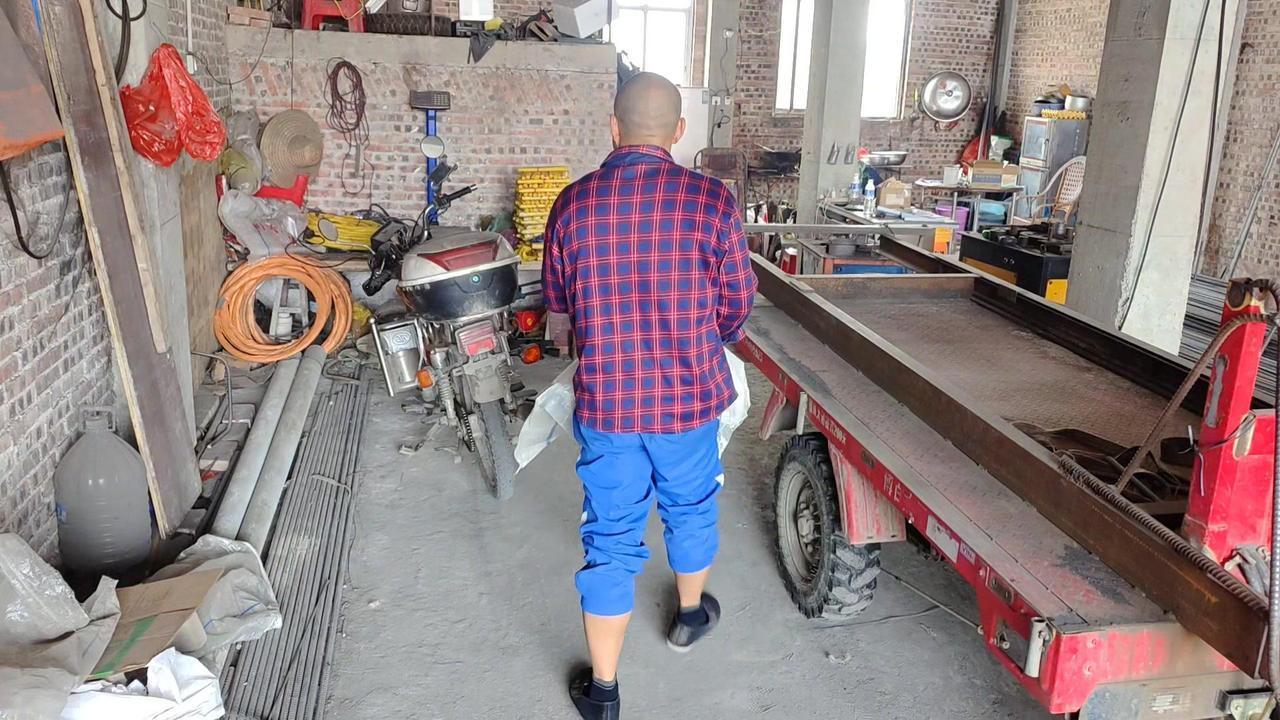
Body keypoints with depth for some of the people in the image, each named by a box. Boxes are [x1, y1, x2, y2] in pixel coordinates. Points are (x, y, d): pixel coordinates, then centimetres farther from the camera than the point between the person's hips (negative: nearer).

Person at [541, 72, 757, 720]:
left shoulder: (573, 203, -7)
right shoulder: (710, 199, -12)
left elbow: (556, 298, 8)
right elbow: (738, 303, -2)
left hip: (605, 400, 1)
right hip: (690, 397, 0)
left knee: (611, 537, 10)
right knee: (691, 508, 24)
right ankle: (690, 615, 50)